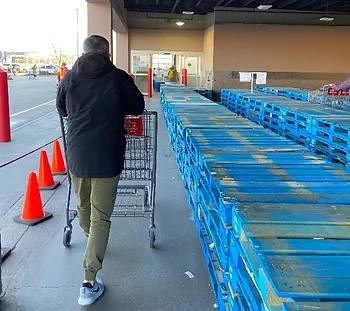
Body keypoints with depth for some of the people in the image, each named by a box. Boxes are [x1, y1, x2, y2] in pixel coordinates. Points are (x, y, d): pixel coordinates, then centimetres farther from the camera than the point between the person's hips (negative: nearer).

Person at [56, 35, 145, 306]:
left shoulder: (69, 77, 6)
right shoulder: (118, 77, -1)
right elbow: (138, 107, 11)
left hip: (76, 156, 4)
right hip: (106, 158, -3)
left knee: (84, 206, 25)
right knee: (101, 217, 1)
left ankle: (90, 241, 52)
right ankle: (90, 282, 1)